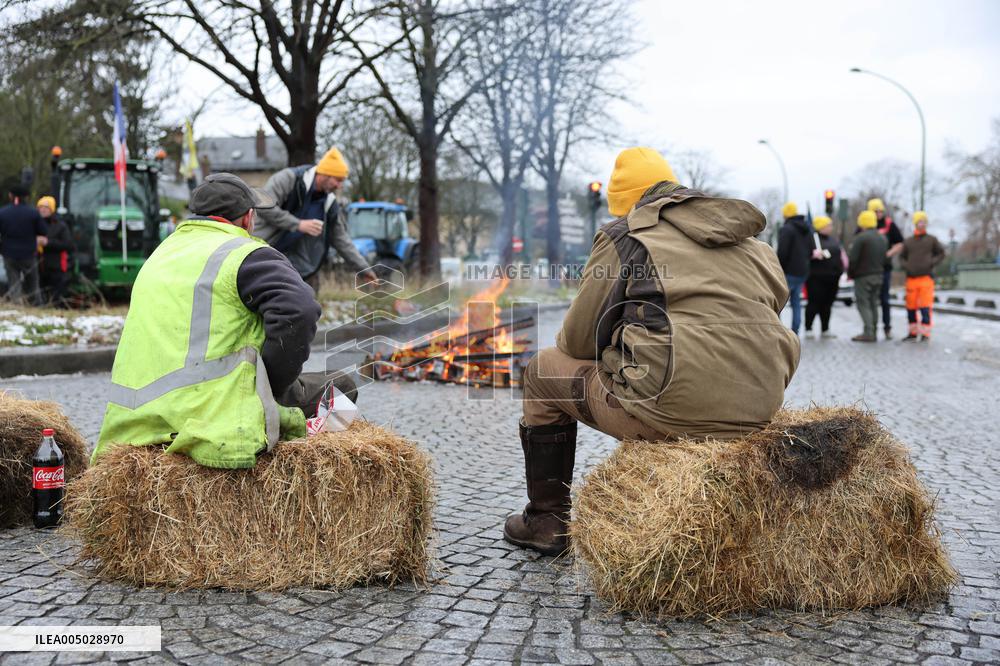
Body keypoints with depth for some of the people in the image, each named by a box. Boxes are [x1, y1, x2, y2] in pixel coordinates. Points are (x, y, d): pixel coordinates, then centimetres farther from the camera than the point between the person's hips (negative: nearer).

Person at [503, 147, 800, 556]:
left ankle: (546, 520, 26)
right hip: (760, 410, 7)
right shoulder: (750, 239, 21)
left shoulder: (625, 235, 4)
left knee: (544, 372, 19)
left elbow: (576, 341, 4)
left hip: (670, 409, -6)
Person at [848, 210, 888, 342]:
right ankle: (873, 331, 15)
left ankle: (868, 332, -12)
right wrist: (880, 270, 15)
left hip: (863, 276, -7)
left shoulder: (861, 238, -14)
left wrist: (850, 273, -3)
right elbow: (884, 258, 12)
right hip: (879, 275, 7)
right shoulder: (883, 238, 11)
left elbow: (853, 258, -15)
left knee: (863, 303, -4)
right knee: (873, 304, 14)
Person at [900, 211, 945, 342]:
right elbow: (902, 257, 17)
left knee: (925, 307, -8)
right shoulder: (908, 242, 10)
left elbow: (941, 254, 9)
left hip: (926, 277, -2)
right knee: (911, 307, 6)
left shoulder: (932, 240, 5)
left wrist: (931, 263, -6)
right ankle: (913, 332, 18)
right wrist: (906, 266, -1)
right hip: (911, 278, 3)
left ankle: (925, 333, -3)